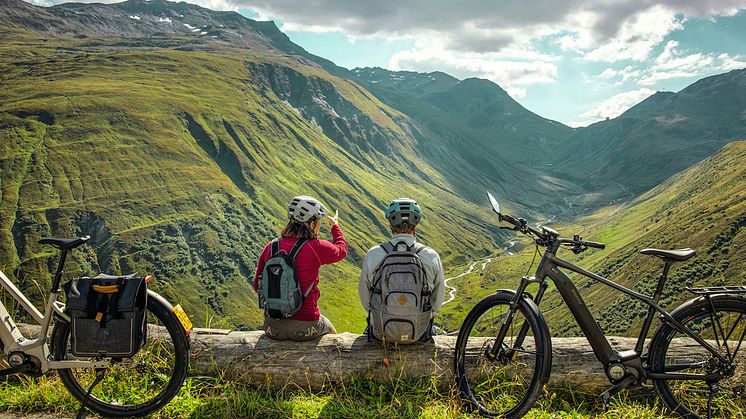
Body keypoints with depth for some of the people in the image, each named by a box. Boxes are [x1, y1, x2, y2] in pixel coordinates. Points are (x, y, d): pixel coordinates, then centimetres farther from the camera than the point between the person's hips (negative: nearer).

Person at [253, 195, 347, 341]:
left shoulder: (271, 247, -5)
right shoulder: (316, 248, -15)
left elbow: (258, 286, 2)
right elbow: (341, 250, 7)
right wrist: (335, 226, 25)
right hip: (305, 327, -3)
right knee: (330, 330, 32)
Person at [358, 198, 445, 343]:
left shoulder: (373, 255, -16)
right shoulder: (432, 257, -15)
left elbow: (364, 297, -2)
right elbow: (437, 300, -3)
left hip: (381, 332, 0)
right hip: (419, 333, 0)